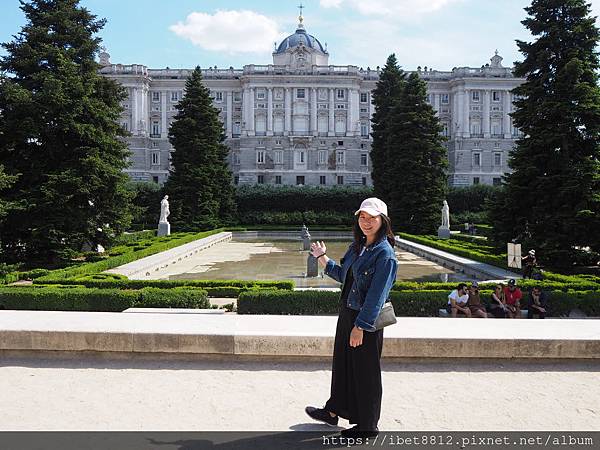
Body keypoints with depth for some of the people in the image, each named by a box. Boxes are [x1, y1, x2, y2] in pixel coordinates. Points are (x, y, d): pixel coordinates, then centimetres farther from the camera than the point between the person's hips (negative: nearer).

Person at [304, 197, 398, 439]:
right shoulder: (357, 245, 7)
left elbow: (376, 295, -21)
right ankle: (333, 411, 41)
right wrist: (322, 258, 16)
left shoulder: (385, 254, -18)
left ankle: (368, 426, 26)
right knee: (341, 363, 22)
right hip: (347, 313, 8)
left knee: (365, 372, 7)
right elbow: (342, 275, 20)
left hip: (366, 320, -8)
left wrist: (360, 326, -22)